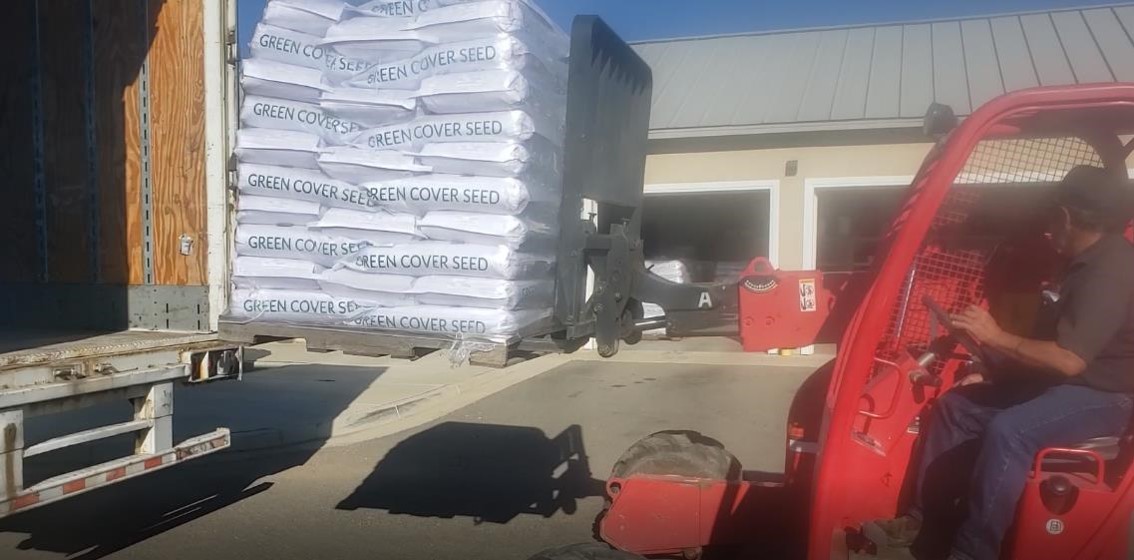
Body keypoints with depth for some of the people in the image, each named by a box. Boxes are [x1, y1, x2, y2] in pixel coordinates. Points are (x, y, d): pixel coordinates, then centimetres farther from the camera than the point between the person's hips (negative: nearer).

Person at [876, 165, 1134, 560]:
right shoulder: (1085, 263, 11)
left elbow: (1068, 360, -30)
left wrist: (996, 338, -19)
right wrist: (994, 374, 8)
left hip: (1102, 395, -10)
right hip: (1063, 384, 11)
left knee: (1008, 431, -35)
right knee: (954, 406, 4)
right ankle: (923, 519, 7)